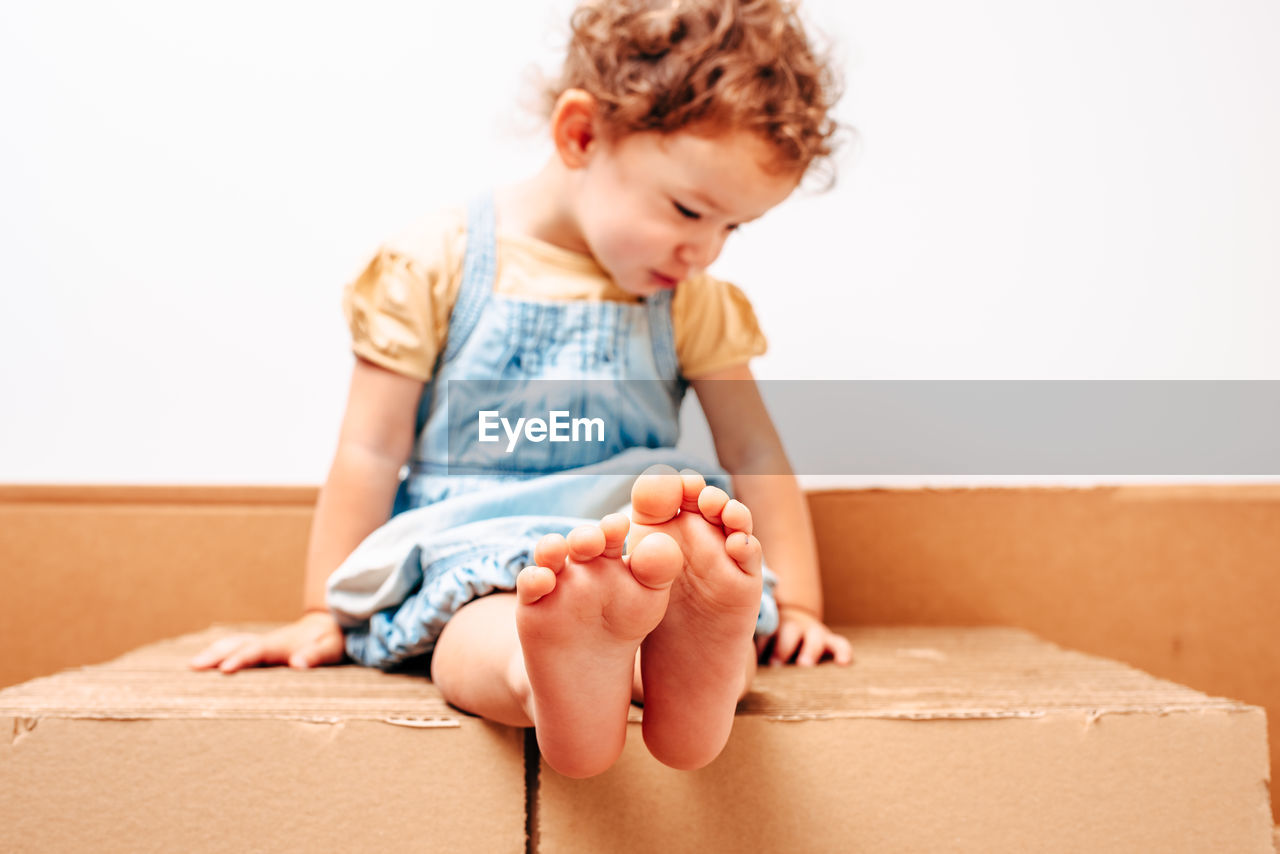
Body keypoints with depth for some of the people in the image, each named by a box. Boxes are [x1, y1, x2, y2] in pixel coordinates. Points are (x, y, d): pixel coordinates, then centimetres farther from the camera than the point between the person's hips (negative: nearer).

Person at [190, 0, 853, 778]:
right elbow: (371, 455, 1)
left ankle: (693, 660, -65)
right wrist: (323, 616, 4)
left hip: (637, 540, 3)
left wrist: (796, 606, 6)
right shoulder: (436, 267, -1)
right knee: (482, 623, -39)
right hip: (467, 549, -2)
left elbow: (758, 457, 13)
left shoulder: (693, 305, 9)